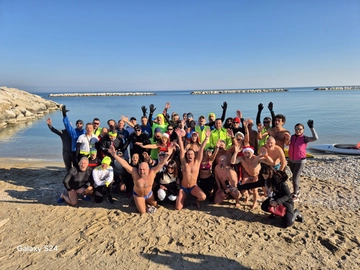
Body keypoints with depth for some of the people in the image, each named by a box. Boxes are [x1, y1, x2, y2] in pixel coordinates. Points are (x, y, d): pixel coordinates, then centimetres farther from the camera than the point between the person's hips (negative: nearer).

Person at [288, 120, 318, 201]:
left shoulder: (305, 138, -15)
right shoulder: (292, 136, 0)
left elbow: (315, 138, -33)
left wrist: (311, 127, -34)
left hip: (300, 161, -5)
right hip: (291, 161, 5)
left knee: (295, 178, -7)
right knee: (296, 176, 21)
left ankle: (295, 195, 7)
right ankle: (297, 190, 40)